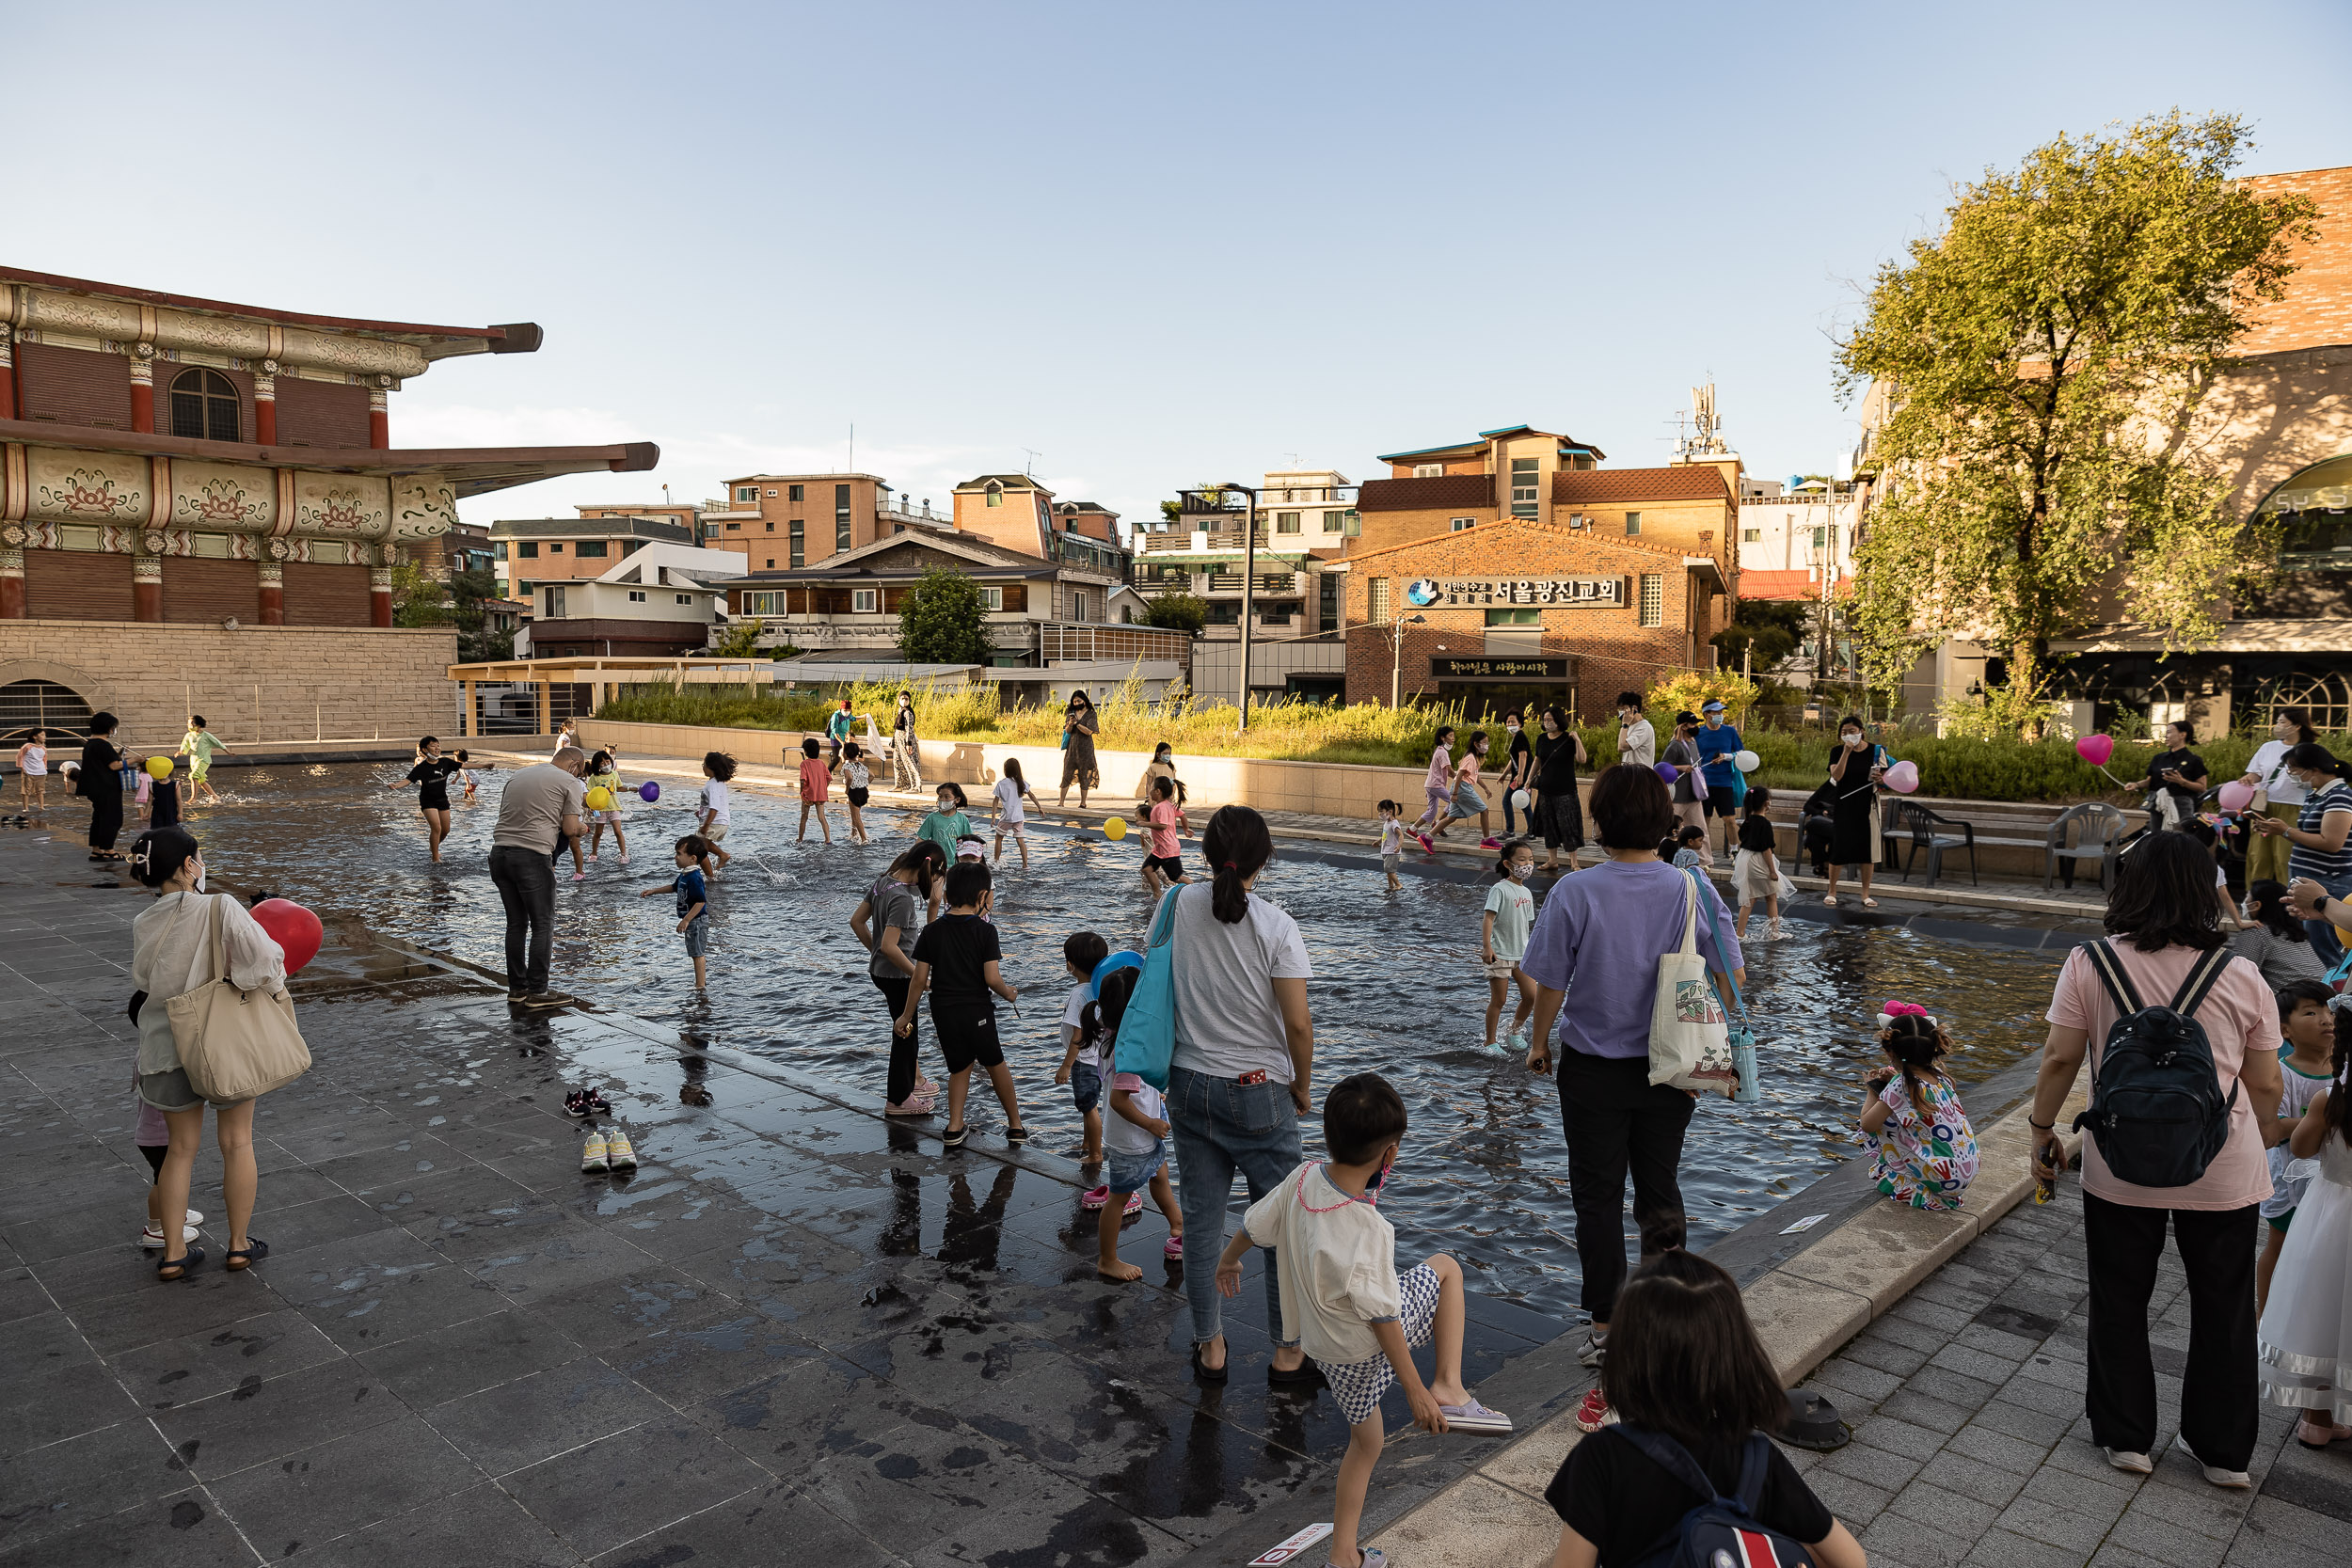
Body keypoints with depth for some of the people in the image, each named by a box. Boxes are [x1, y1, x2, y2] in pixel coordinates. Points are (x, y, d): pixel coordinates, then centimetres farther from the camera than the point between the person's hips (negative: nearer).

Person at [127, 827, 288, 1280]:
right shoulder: (221, 908, -18)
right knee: (236, 1142, 11)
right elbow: (260, 953, -26)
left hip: (168, 1048, 4)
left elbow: (145, 981, 7)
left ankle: (173, 1252, 20)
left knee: (182, 1147, 16)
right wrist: (273, 983, -5)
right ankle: (239, 1244, 21)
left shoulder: (143, 925, -3)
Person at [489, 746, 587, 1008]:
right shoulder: (570, 782, 2)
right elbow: (571, 830, -5)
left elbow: (504, 813, 24)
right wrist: (580, 827, 16)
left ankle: (517, 987, 23)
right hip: (532, 856, -7)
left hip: (499, 851, 7)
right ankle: (537, 992, 6)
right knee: (543, 925, 3)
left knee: (516, 923, 16)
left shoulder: (518, 775, 21)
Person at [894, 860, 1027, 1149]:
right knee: (995, 1064, 16)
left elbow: (919, 979, 0)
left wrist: (907, 1015, 9)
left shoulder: (931, 931, -1)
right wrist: (1009, 993, 6)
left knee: (959, 1068, 19)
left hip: (943, 1011, 2)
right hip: (976, 1010, -2)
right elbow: (992, 978, -14)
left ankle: (954, 1127, 8)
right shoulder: (985, 930, -10)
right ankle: (1016, 1125, 24)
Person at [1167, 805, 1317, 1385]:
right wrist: (1303, 1086, 0)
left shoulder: (1177, 903, -5)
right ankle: (1287, 1353, 22)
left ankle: (1210, 1347, 25)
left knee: (1201, 1222, 13)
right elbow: (1298, 1022, -15)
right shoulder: (1276, 925, -16)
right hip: (1259, 1091, -4)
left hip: (1190, 1085, 4)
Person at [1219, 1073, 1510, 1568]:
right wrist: (1415, 1392, -15)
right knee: (1444, 1267, 12)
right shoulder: (1366, 1231, -34)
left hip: (1321, 1339, 6)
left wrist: (1229, 1259, 23)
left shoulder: (1302, 1179, -15)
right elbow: (1382, 1320, -26)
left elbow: (1254, 1224, 2)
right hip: (1363, 1349, -6)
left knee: (1366, 1440, 26)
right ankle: (1447, 1388, 8)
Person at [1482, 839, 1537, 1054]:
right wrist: (1486, 946, -28)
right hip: (1499, 955, -7)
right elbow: (1488, 917, -19)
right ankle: (1490, 1042, 14)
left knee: (1531, 996, 2)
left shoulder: (1527, 893, 10)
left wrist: (1529, 951, 20)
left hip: (1521, 955, 7)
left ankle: (1515, 1032, 24)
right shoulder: (1500, 889, -13)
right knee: (1498, 1001, 1)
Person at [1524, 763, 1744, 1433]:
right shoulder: (1692, 889, -11)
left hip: (1593, 1071, -3)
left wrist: (1539, 1043, 6)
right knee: (1660, 1189, 20)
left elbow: (1550, 984, -11)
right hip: (1669, 1070, 3)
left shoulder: (1575, 893, -18)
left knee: (1598, 1198, 10)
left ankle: (1606, 1328, 18)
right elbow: (1732, 976, -3)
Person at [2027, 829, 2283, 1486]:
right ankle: (2224, 1449, 32)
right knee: (2224, 1308, 18)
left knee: (2119, 1302, 17)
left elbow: (2059, 1060, -8)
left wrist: (2043, 1132, 7)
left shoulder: (2089, 964, -10)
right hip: (2224, 1170, 1)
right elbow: (2265, 1086, 1)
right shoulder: (2241, 977, -6)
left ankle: (2126, 1436, 30)